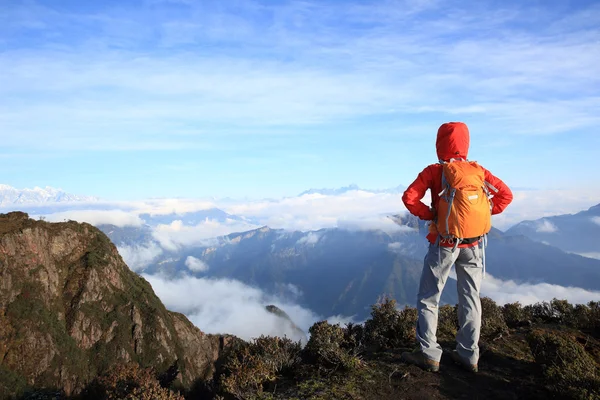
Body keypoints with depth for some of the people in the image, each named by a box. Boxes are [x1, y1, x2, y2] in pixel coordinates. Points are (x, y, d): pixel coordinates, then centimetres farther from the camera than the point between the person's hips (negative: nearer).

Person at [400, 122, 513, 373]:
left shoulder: (434, 171, -8)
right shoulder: (477, 170, 3)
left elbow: (409, 198, -17)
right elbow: (505, 194, 4)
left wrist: (430, 215, -6)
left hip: (444, 243, -4)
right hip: (473, 245, 4)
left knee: (428, 298, 7)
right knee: (470, 299, 12)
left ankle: (429, 355, 8)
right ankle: (468, 356, 19)